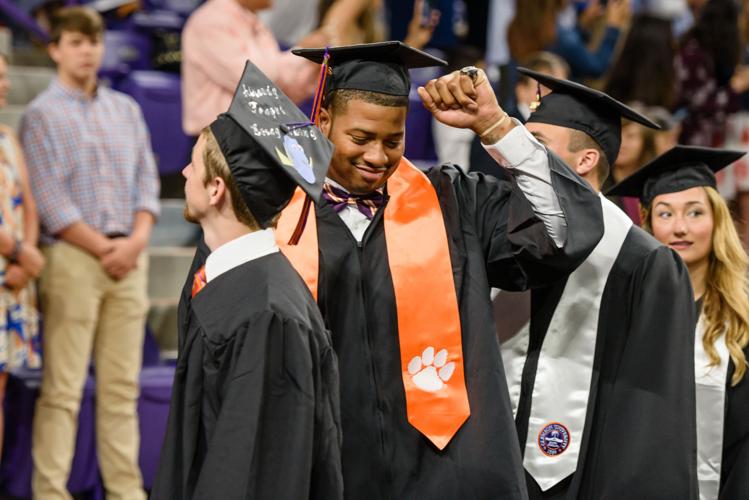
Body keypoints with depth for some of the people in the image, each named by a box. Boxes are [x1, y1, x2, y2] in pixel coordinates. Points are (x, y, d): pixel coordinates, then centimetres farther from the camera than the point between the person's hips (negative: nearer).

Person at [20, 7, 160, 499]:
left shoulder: (126, 109, 15)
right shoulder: (41, 116, -1)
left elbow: (147, 180, 12)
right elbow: (50, 201, -8)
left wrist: (136, 239, -4)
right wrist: (102, 247, -11)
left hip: (129, 256, 5)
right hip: (73, 257, -5)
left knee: (122, 385, 7)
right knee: (63, 388, -6)